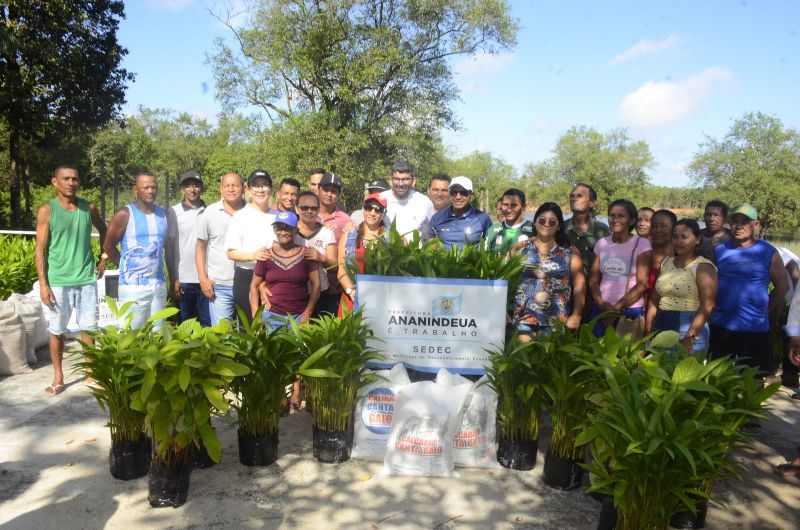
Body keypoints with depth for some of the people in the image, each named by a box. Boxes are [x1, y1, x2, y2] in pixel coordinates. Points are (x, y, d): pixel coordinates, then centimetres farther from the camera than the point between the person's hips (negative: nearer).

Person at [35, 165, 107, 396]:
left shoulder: (89, 208, 2)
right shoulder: (46, 211, -5)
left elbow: (104, 231, 21)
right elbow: (40, 250, -6)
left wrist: (104, 257, 11)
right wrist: (43, 284, -10)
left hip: (87, 278, 2)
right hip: (58, 281, -2)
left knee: (88, 328, 7)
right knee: (57, 330, 7)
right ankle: (58, 377, 20)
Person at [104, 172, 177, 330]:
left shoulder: (163, 215, 10)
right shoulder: (125, 214, -5)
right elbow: (108, 246, 0)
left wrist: (174, 279, 13)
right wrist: (127, 265, 5)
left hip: (159, 285, 5)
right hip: (133, 286, -4)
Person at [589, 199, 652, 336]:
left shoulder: (641, 244, -5)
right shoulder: (602, 243, 6)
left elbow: (642, 284, -9)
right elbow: (593, 280, 6)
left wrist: (617, 307, -12)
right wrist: (602, 304, -10)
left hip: (631, 311, -3)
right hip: (601, 309, 3)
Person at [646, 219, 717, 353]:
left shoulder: (703, 267, -6)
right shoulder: (665, 262, 11)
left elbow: (707, 306, -15)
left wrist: (690, 337, -21)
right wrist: (648, 330, 7)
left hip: (688, 328, -5)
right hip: (661, 326, 5)